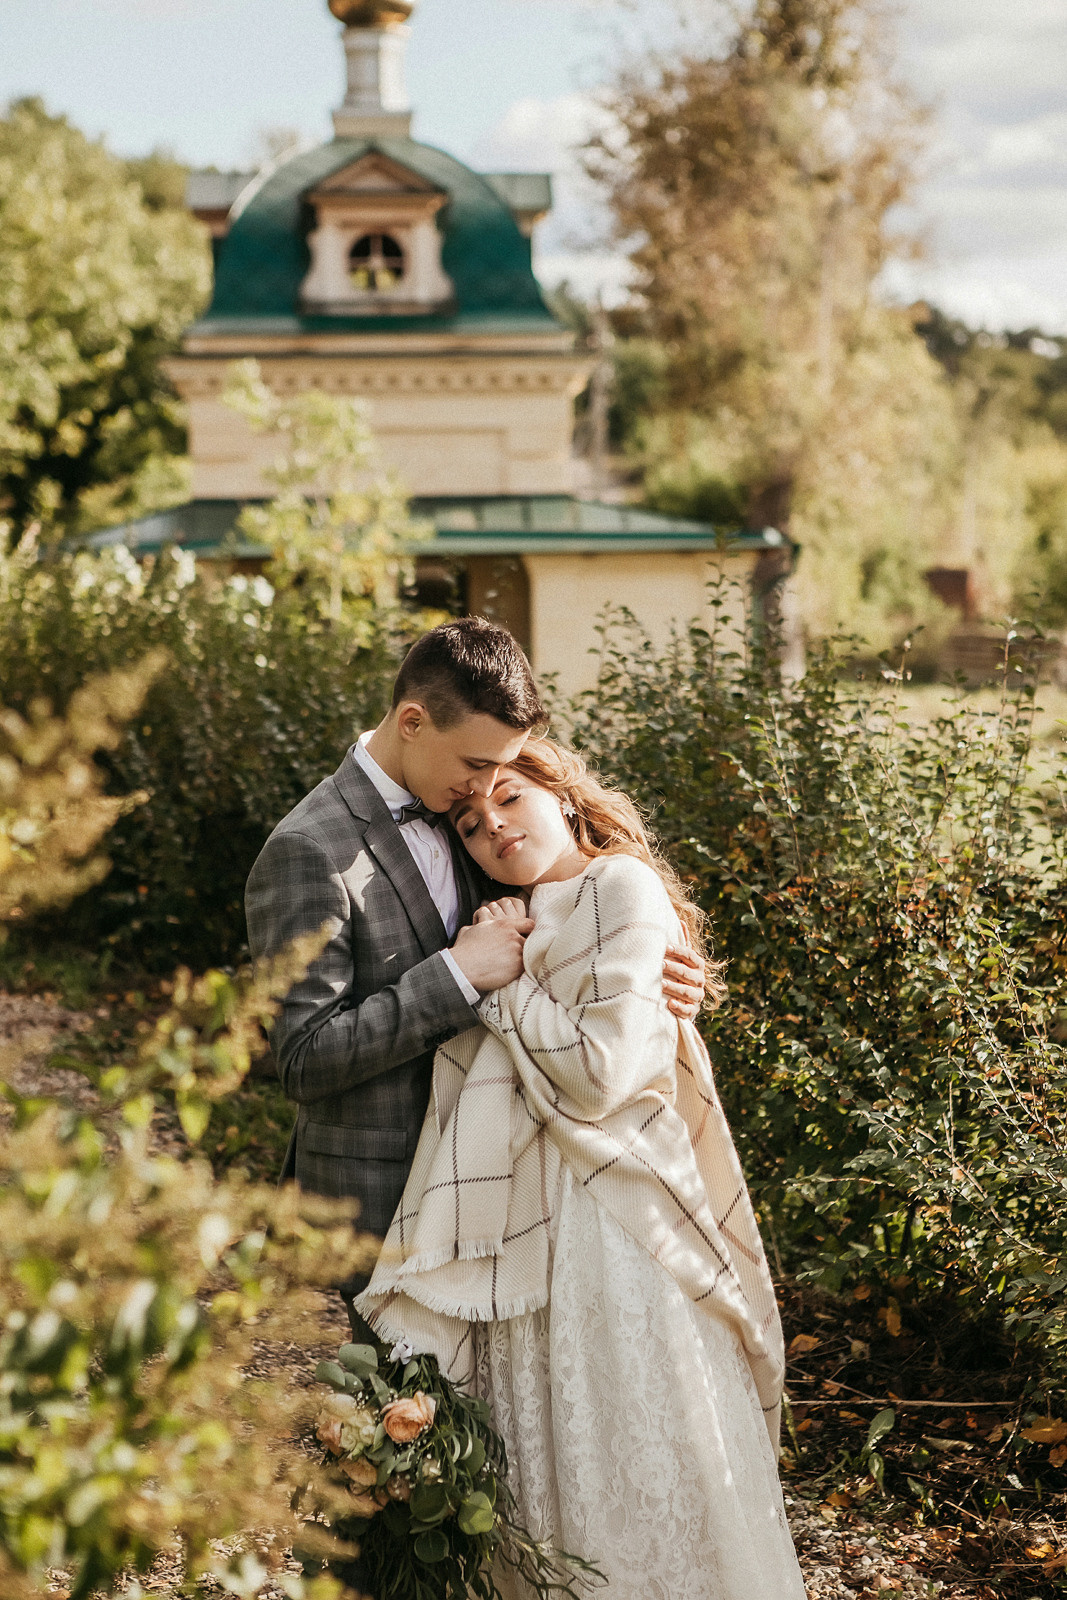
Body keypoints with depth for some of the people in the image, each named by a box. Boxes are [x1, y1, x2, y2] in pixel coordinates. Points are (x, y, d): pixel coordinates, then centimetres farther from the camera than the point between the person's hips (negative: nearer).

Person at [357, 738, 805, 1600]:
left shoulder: (620, 888, -9)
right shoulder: (526, 919, 17)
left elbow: (599, 1074, -17)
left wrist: (503, 976, -9)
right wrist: (490, 961, -1)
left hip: (611, 1228, -8)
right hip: (534, 1228, 8)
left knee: (631, 1471, 1)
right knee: (555, 1462, 15)